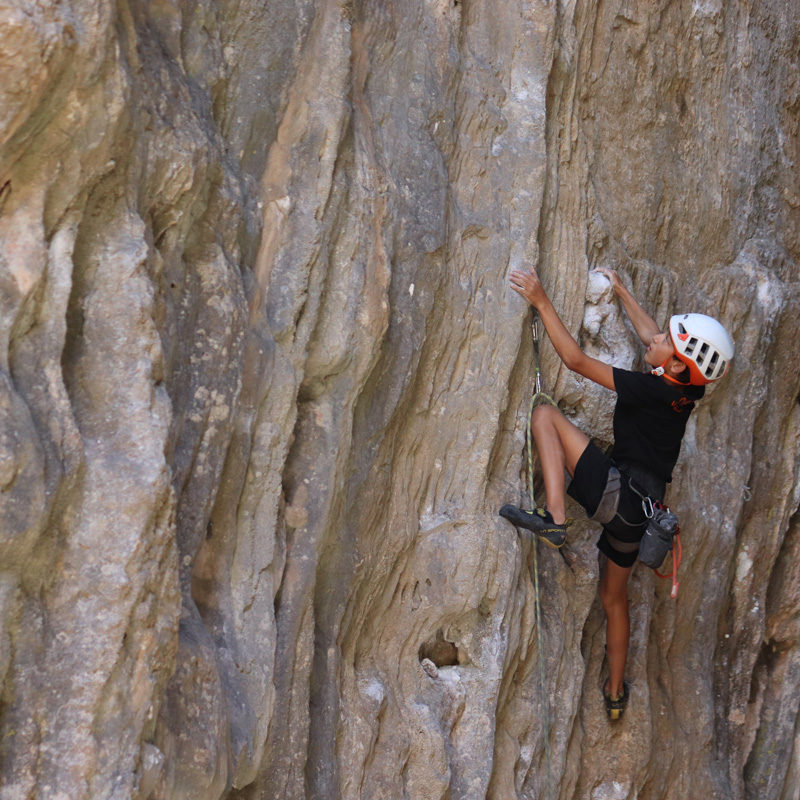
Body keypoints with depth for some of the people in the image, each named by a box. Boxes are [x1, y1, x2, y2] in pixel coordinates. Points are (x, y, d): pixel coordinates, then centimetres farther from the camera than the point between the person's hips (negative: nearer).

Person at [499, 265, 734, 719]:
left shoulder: (651, 389, -18)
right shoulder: (683, 388, 3)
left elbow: (577, 361, -16)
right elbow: (648, 332, 22)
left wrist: (542, 302, -13)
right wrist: (621, 291, 32)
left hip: (618, 492, -9)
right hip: (638, 510, 9)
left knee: (546, 414, -11)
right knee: (615, 596, 26)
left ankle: (554, 520, -23)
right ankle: (616, 693, 36)